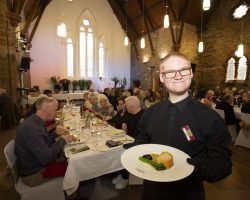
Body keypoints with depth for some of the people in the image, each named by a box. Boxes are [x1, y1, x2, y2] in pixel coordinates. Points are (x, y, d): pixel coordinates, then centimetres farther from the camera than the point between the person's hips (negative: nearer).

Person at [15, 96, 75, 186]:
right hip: (32, 174, -9)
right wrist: (62, 140, -22)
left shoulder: (34, 121, 0)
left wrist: (55, 134, -4)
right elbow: (45, 158, -33)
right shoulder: (31, 128, -32)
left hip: (36, 163, 9)